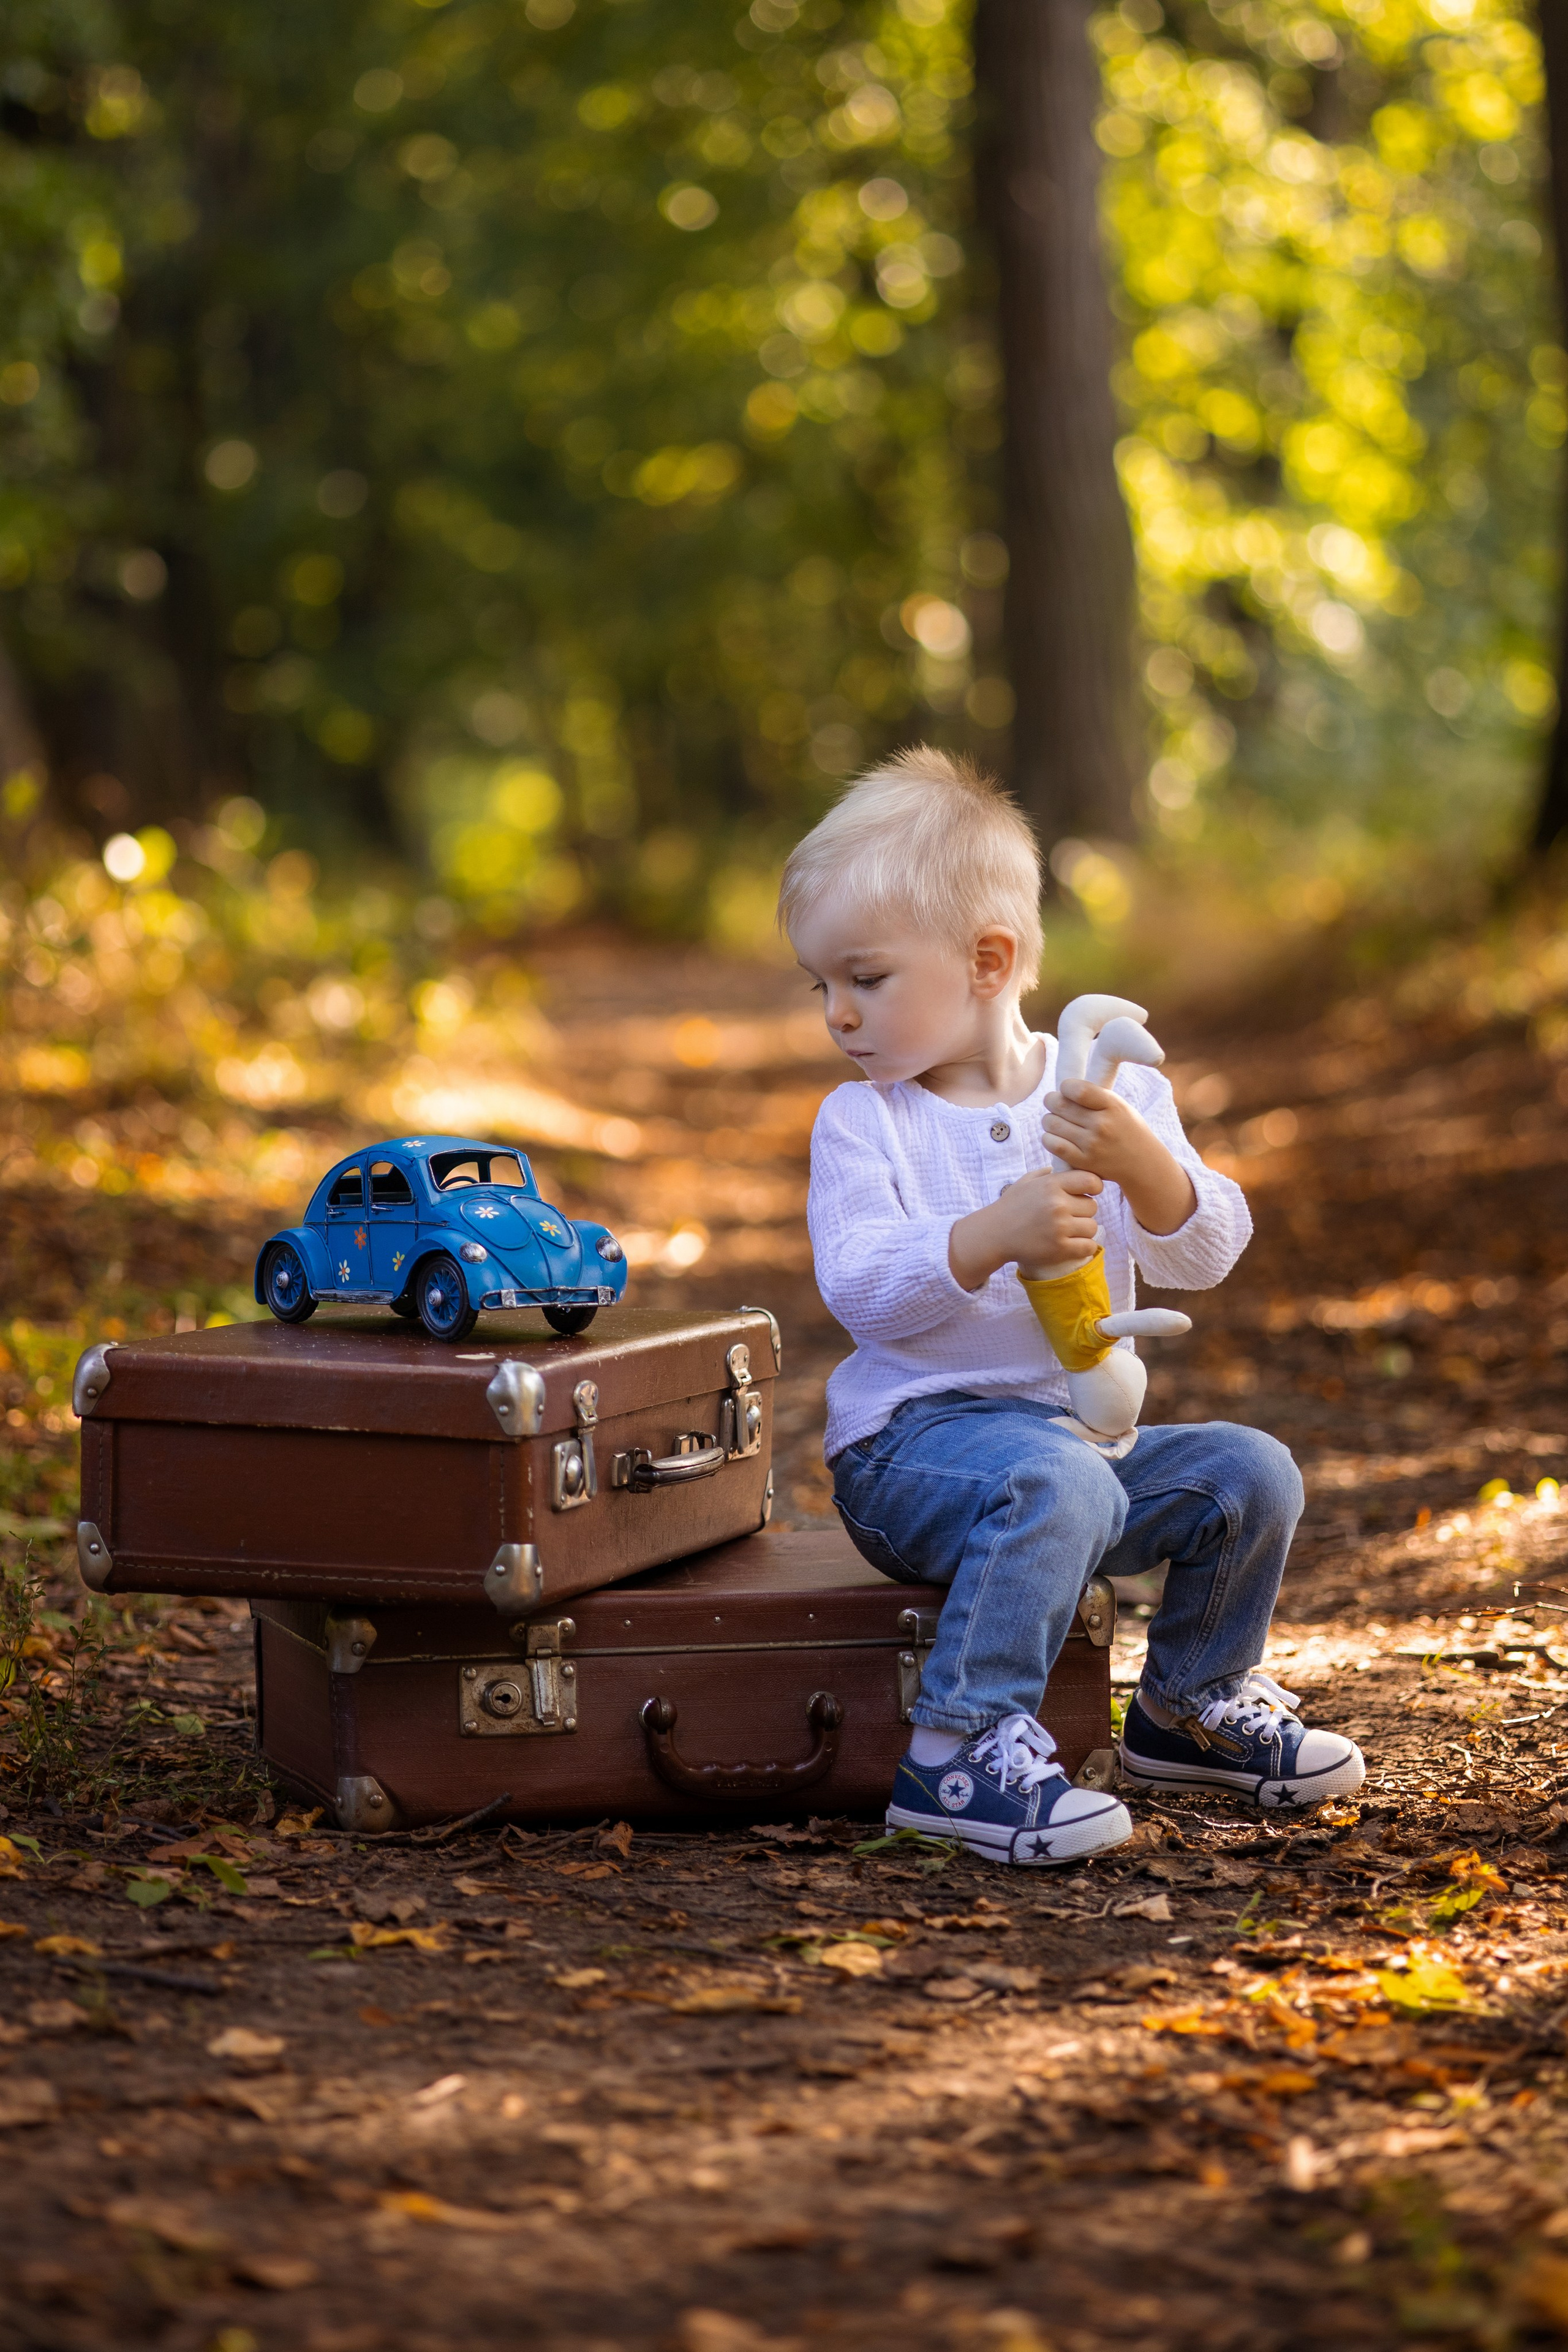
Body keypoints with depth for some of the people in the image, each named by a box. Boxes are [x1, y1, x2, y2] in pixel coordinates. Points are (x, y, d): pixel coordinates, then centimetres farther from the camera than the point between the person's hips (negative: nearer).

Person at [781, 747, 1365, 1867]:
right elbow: (859, 1289, -15)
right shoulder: (863, 1120, -2)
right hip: (914, 1439, -5)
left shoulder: (1114, 1093, 3)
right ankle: (959, 1753, -32)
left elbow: (1204, 1256, -6)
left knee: (1249, 1471, -9)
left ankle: (1190, 1704, 13)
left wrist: (1142, 1163, -27)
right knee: (1054, 1481, -34)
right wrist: (995, 1236, -32)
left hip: (1080, 1428, 5)